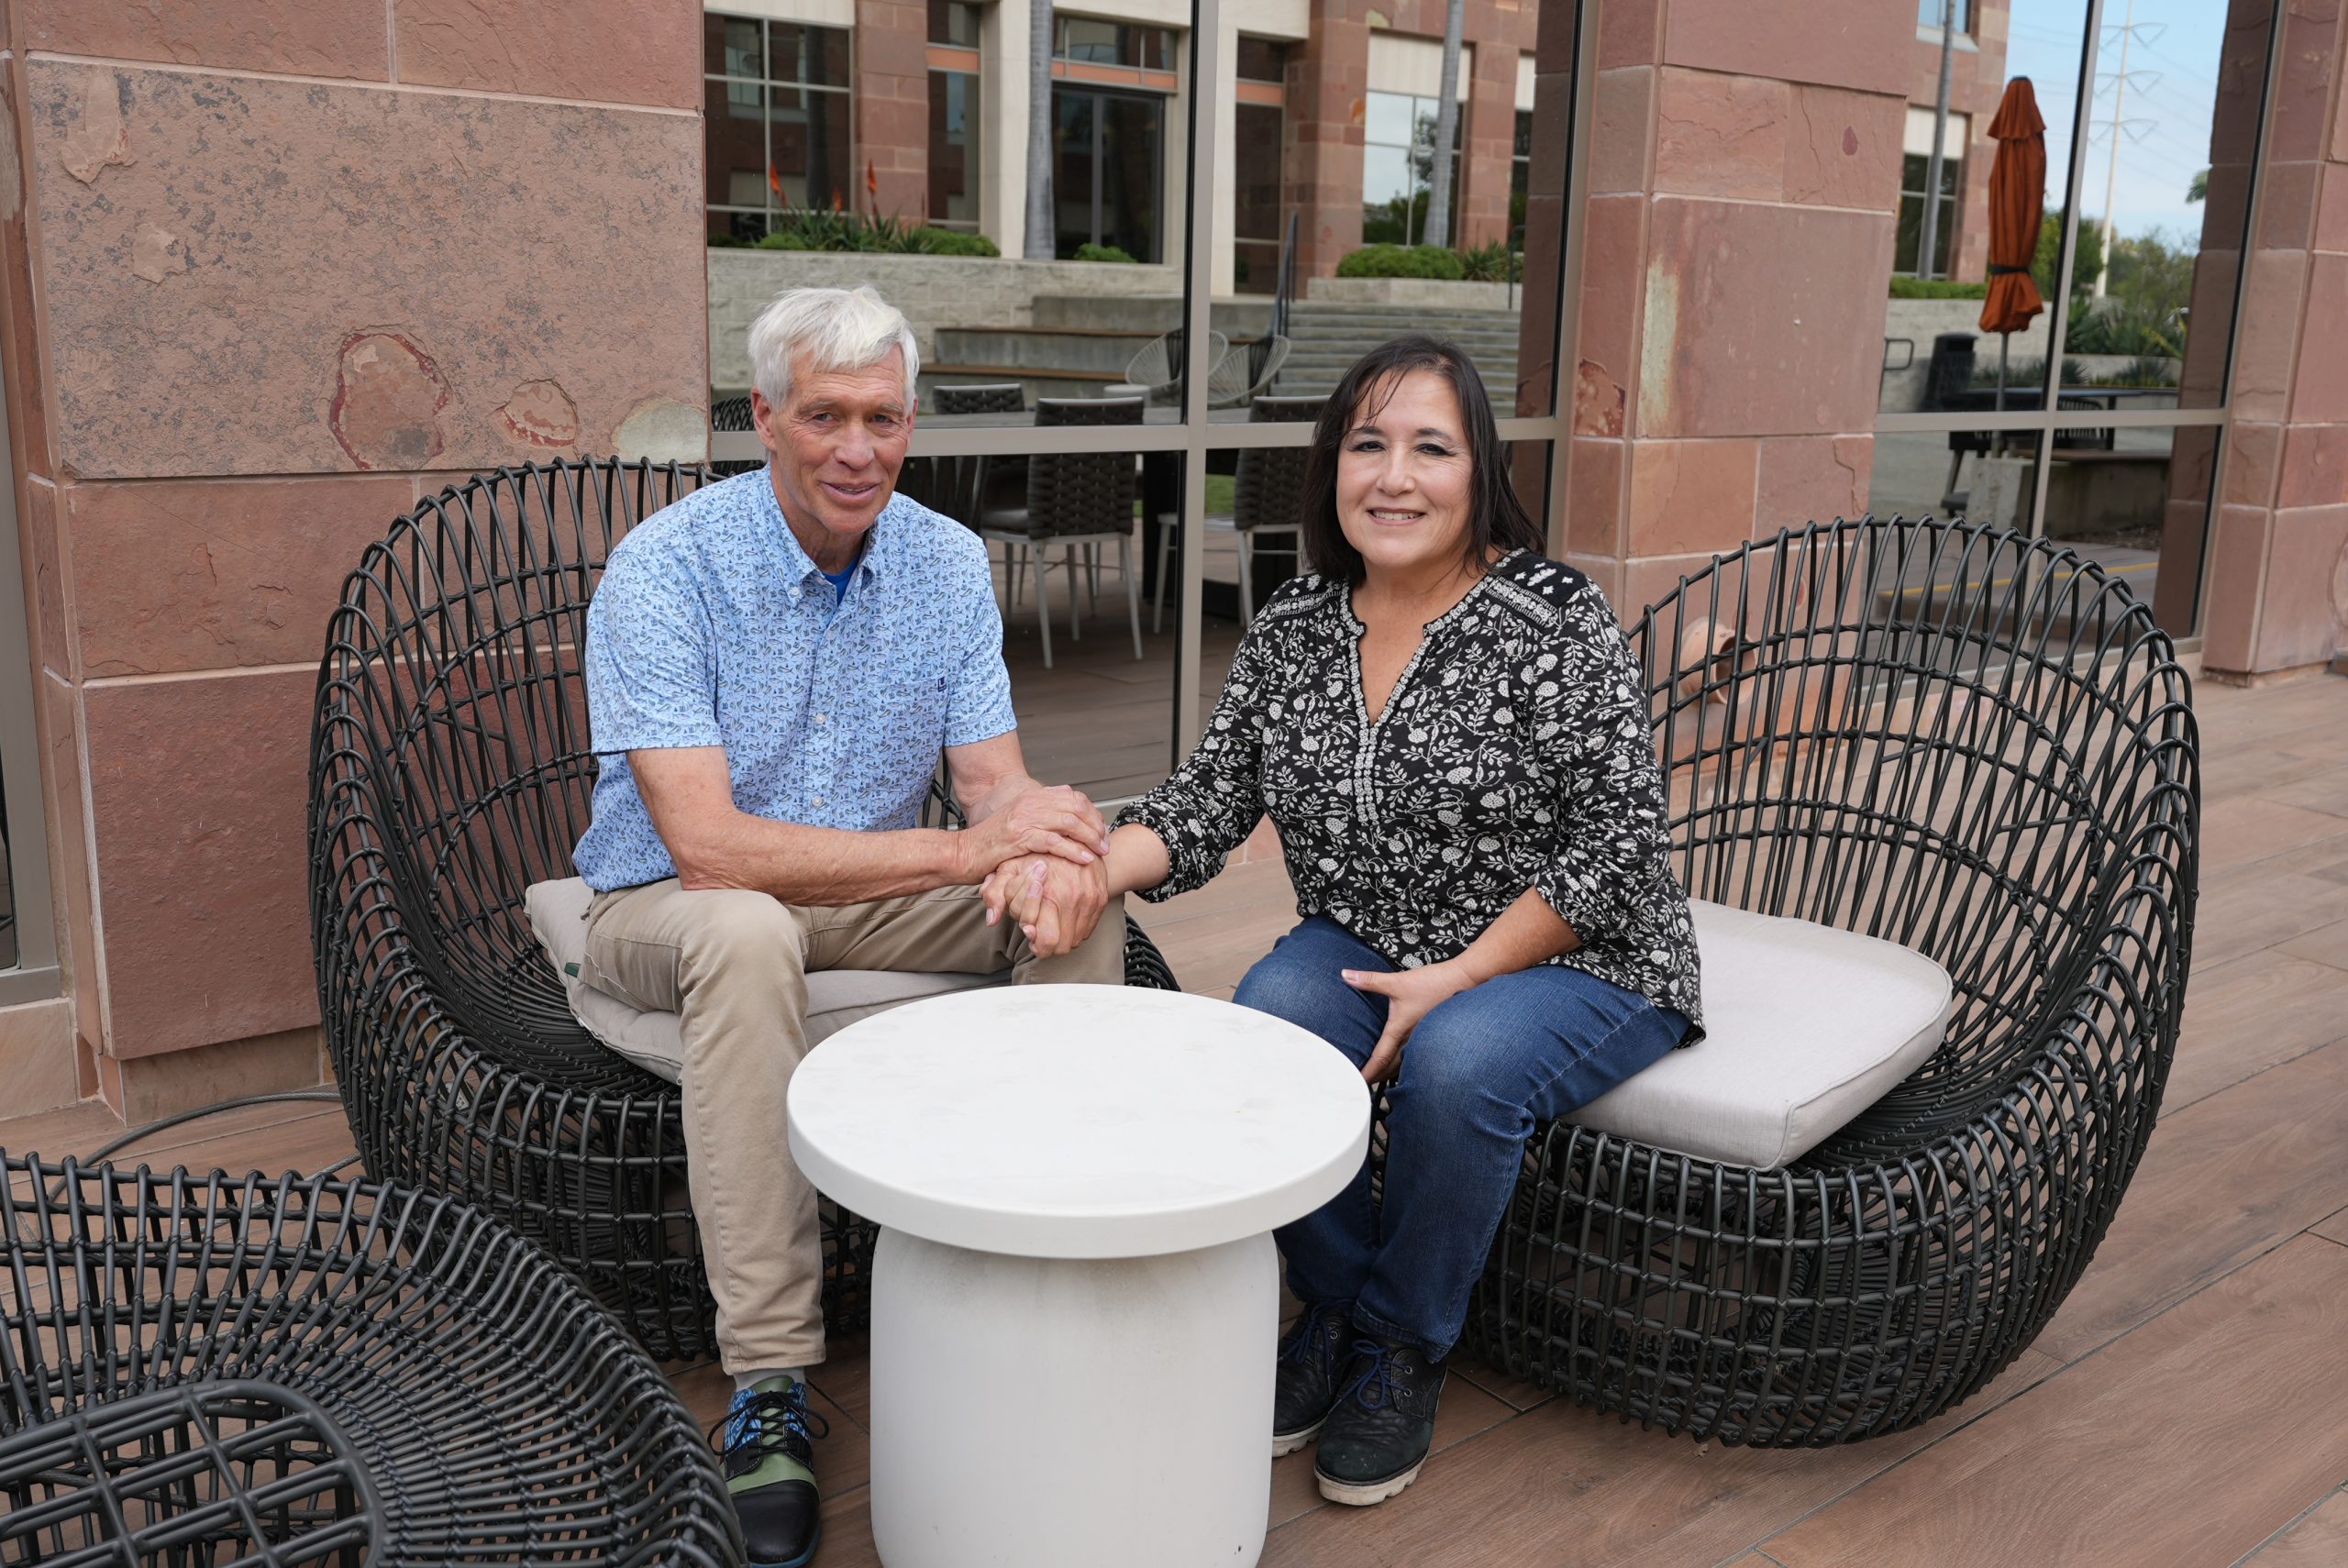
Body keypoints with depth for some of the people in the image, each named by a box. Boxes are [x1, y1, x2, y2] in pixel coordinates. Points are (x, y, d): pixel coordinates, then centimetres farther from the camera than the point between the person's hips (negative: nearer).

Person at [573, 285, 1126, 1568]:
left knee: (1078, 895, -17)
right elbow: (706, 843, -29)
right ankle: (769, 1384, -33)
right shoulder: (663, 571, -20)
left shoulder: (948, 563, -4)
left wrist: (1039, 844, -33)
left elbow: (997, 780, -7)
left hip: (868, 898, 5)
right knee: (747, 933, -38)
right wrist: (963, 849, -35)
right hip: (666, 909, -4)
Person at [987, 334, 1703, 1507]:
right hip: (1364, 948, 4)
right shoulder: (1293, 628, 1)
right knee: (1258, 1028, -26)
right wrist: (1088, 868, -21)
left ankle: (1402, 1347, -3)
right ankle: (1339, 1303, 2)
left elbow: (1615, 847, -15)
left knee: (1458, 1065, -34)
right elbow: (1208, 803, -1)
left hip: (1566, 962, -4)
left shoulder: (1558, 623, -14)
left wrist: (1456, 979, -20)